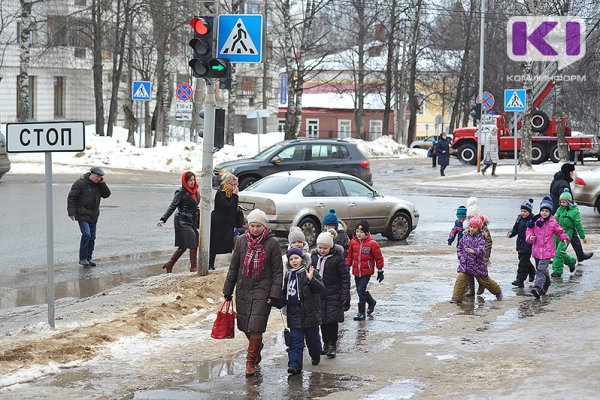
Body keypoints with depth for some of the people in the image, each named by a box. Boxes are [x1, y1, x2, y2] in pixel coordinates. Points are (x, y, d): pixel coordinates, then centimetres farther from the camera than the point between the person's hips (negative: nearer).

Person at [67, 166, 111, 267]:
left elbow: (106, 194, 1)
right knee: (86, 234, -18)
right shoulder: (80, 183, -12)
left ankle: (88, 258, 16)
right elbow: (71, 198, -12)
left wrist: (102, 183, -9)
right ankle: (82, 258, -11)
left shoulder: (98, 184, 8)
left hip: (93, 216, 7)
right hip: (82, 215, -7)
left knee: (92, 237, 7)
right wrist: (71, 212, -18)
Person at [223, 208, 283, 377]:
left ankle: (251, 361, 0)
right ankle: (257, 347, 39)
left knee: (255, 327, -12)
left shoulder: (272, 243, -5)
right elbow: (233, 267, 11)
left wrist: (275, 294, -9)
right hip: (243, 289, 4)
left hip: (263, 289, -4)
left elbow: (278, 271, -3)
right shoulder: (241, 241, 4)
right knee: (245, 325, 10)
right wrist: (228, 290, 11)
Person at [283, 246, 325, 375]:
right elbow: (286, 295, 24)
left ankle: (316, 356, 37)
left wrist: (311, 279, -32)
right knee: (295, 341, -3)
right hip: (294, 314, 4)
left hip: (310, 314, -4)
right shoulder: (289, 276, 12)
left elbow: (321, 288, -18)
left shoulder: (310, 272, -7)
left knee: (312, 338, 13)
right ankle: (294, 364, -9)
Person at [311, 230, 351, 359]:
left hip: (333, 296, -5)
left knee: (332, 321, -3)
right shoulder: (314, 257, 4)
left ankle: (332, 345, 7)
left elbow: (345, 277, -7)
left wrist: (345, 296, -11)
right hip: (318, 295, 5)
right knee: (322, 321, 10)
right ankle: (326, 344, 23)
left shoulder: (337, 258, -10)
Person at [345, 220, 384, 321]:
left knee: (361, 290, -13)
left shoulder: (372, 244, -13)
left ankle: (361, 313, -5)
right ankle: (371, 302, 42)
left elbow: (379, 258, -5)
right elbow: (350, 255, 13)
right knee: (359, 290, 14)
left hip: (366, 272, -5)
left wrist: (380, 271, -2)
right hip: (356, 271, 6)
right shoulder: (353, 242, 0)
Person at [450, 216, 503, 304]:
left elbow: (481, 250, -26)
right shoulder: (465, 236, 5)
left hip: (478, 264, -3)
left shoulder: (480, 238, -10)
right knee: (460, 279, -14)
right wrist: (461, 257, 1)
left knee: (485, 280, 12)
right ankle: (456, 298, -9)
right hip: (465, 264, 3)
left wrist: (474, 251, -45)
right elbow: (459, 248, 14)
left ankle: (498, 291, 37)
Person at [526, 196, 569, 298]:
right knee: (539, 269, 16)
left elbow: (559, 231, 10)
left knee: (541, 269, -15)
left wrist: (564, 238, -4)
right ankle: (546, 284, 37)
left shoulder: (553, 222, -2)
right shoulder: (535, 221, 3)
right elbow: (529, 230, 8)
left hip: (547, 250, -4)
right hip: (536, 249, 4)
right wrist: (530, 237, -11)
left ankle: (537, 288, -23)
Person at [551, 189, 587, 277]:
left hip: (567, 234, -6)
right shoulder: (560, 209, 6)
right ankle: (571, 262, 34)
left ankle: (557, 271, -7)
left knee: (559, 252, -13)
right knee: (558, 253, 11)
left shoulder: (574, 211, -7)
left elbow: (578, 225, -2)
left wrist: (583, 236, 4)